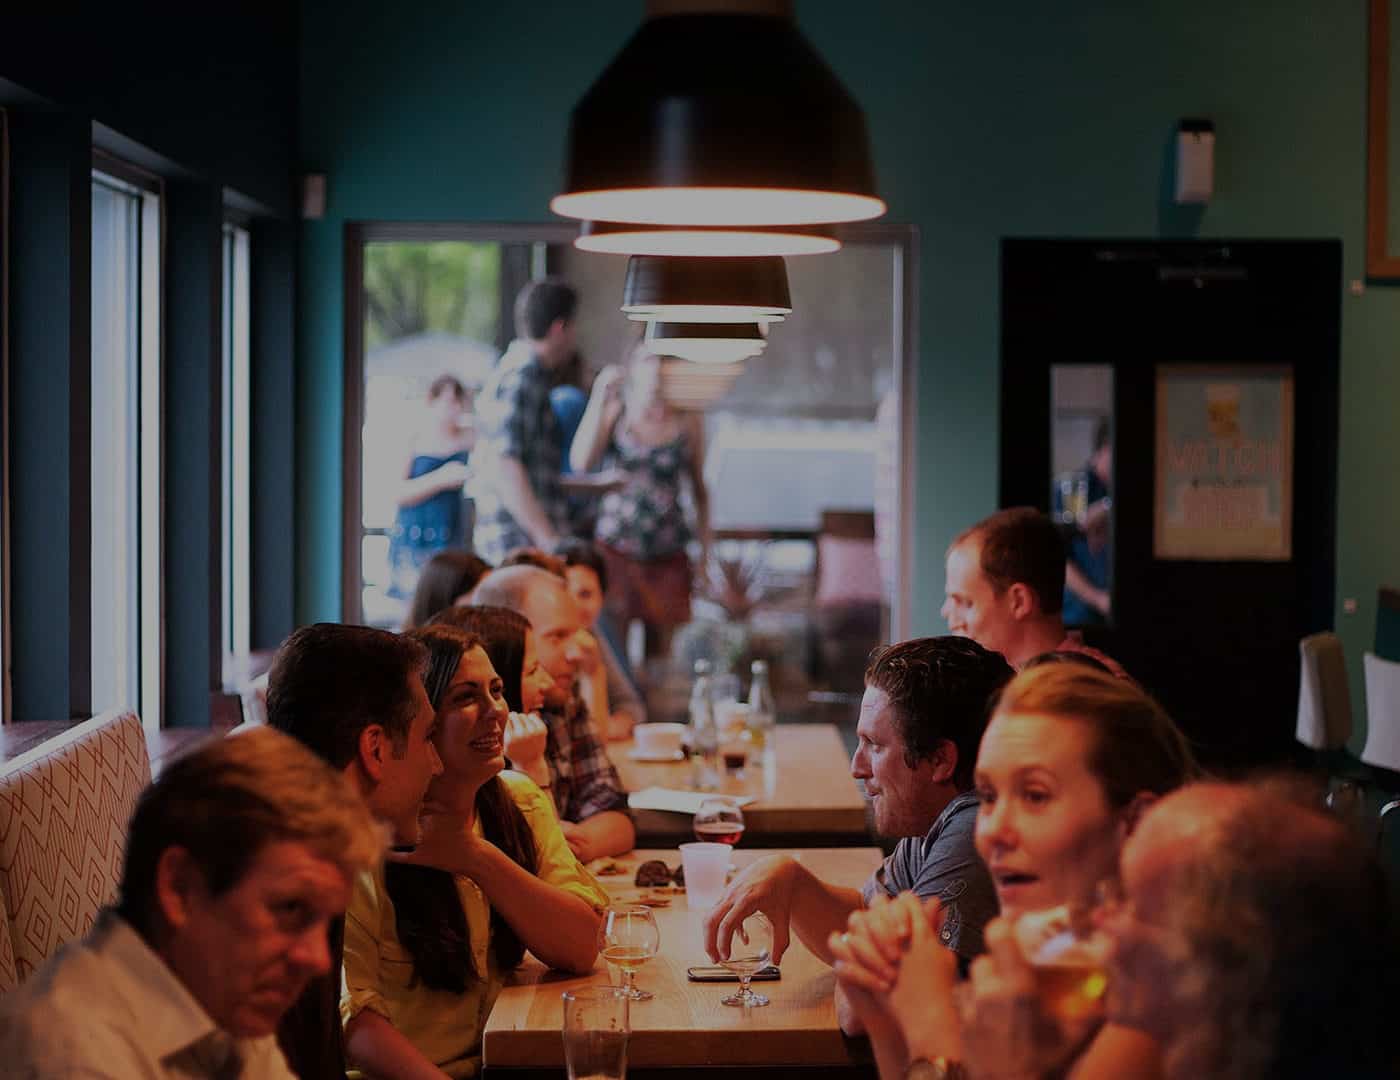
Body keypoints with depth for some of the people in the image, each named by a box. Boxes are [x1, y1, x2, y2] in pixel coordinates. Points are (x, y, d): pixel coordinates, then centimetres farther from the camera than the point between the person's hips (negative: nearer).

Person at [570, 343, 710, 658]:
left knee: (664, 645, 1)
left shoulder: (687, 422, 4)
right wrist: (599, 398, -18)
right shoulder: (615, 411, 0)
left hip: (668, 557, 1)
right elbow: (580, 463, -16)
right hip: (615, 547, -1)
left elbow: (699, 490, 12)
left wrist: (705, 547, 7)